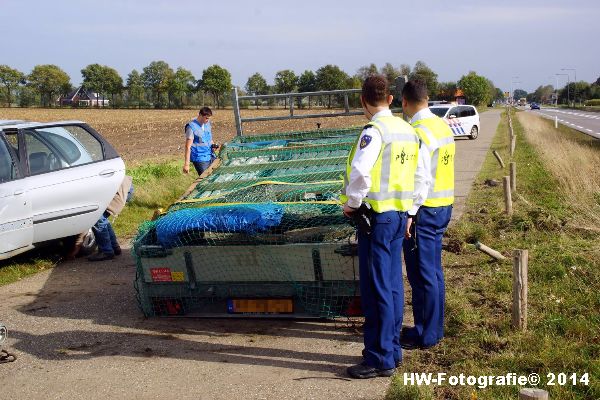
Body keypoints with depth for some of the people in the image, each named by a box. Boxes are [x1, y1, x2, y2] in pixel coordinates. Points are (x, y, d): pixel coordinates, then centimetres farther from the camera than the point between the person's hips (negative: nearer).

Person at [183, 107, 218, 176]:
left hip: (211, 157, 7)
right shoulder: (192, 127, -14)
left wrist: (212, 145, 1)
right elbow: (188, 147, -14)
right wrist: (186, 164, -17)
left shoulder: (208, 123, 7)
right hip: (200, 159, -7)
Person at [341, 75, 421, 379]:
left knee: (376, 288, -2)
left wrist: (352, 203, -13)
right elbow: (416, 174, 12)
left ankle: (380, 359, 5)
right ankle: (392, 349, 25)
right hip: (400, 213, 8)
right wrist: (409, 211, 18)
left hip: (377, 215, -8)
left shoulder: (374, 130, -15)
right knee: (393, 284, 14)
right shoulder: (408, 130, 9)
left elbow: (360, 171, -28)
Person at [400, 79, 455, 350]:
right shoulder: (444, 126, 9)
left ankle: (425, 335, 11)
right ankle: (434, 328, 27)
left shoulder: (418, 132, -18)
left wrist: (409, 214, -19)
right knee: (434, 271, 17)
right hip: (444, 206, 9)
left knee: (422, 274, 1)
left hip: (424, 208, -9)